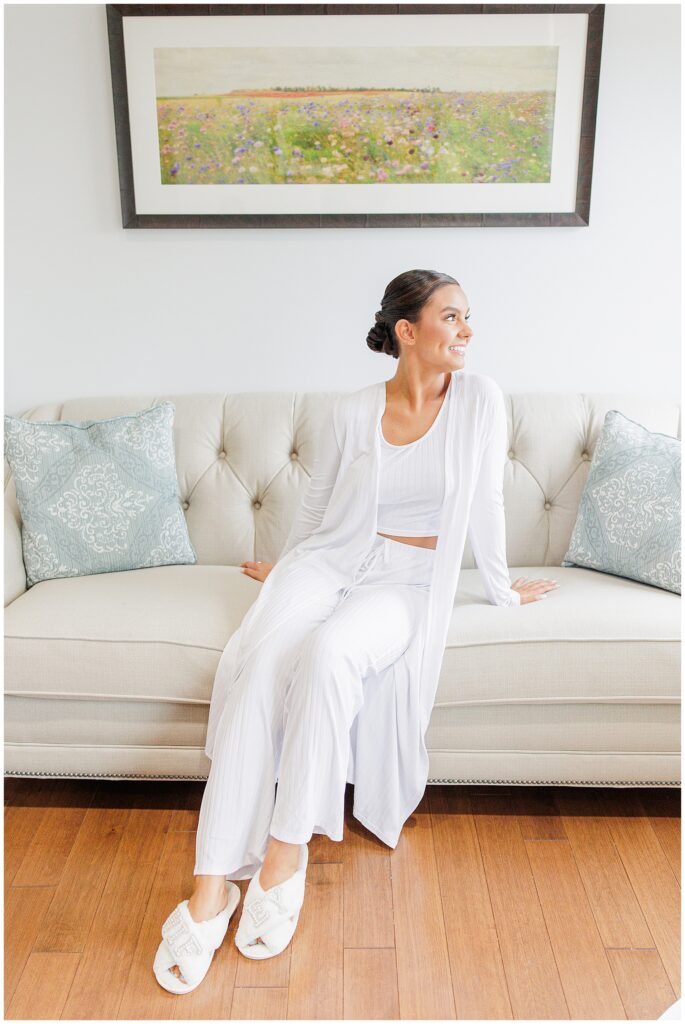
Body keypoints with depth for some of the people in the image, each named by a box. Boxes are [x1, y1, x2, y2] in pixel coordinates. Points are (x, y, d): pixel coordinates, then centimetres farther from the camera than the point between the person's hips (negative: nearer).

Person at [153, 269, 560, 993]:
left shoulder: (480, 400, 0)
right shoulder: (351, 413, 3)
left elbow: (484, 503, 7)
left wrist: (500, 588, 14)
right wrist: (284, 567, 29)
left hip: (407, 581, -1)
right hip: (330, 561, 2)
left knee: (329, 650, -36)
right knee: (257, 664, -29)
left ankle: (286, 852, -21)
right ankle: (212, 886, -24)